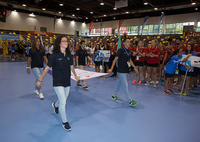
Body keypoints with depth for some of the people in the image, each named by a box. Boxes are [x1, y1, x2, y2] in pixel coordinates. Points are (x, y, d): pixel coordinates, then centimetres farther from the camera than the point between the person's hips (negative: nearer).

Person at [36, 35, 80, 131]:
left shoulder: (69, 55, 2)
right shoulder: (55, 55, -12)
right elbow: (47, 68, -7)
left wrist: (75, 75, 30)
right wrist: (40, 80, -5)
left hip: (67, 82, 5)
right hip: (58, 82, -5)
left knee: (63, 101, 18)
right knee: (63, 102, -7)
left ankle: (55, 105, 55)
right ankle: (64, 122, 15)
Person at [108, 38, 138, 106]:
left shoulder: (129, 51, 11)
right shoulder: (121, 50, -12)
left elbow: (130, 60, 21)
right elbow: (115, 59, -14)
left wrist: (135, 67, 19)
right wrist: (111, 69, -18)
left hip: (126, 71, 8)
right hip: (121, 71, -8)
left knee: (120, 83, 18)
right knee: (125, 86, -5)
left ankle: (114, 96, 34)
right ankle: (130, 101, 2)